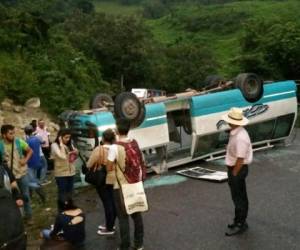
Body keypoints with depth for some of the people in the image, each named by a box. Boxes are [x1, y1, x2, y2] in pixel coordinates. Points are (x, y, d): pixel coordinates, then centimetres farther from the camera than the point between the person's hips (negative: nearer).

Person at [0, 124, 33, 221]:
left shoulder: (19, 141, -9)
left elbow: (30, 151, 4)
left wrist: (25, 160, -9)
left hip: (22, 173, 1)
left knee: (25, 196, 12)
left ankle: (28, 216, 28)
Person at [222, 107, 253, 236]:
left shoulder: (240, 137, -27)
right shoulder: (236, 133, 4)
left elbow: (240, 159, -25)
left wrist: (233, 175, -17)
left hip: (238, 169, -10)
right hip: (236, 168, 10)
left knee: (238, 198, 2)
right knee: (241, 196, 19)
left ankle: (239, 224, 14)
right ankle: (241, 221, 32)